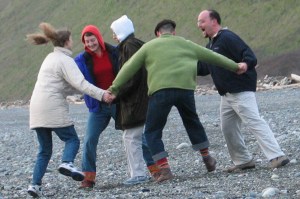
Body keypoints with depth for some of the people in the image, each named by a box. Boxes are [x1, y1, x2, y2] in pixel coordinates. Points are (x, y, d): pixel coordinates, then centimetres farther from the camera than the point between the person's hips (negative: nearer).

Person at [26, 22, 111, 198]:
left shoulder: (50, 58, 22)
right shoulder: (65, 60, -5)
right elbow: (80, 83, -19)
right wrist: (101, 94, -25)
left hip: (37, 109, 8)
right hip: (54, 109, -8)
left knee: (45, 150, 11)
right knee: (72, 140, 0)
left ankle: (35, 184, 0)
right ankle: (67, 163, -29)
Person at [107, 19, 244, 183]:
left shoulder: (149, 46, 14)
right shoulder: (186, 45, 20)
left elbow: (129, 68, 9)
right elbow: (213, 57, 28)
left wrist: (114, 89, 11)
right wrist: (235, 67, 38)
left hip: (161, 91, -3)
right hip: (185, 89, 3)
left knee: (152, 132, 6)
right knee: (192, 122, 28)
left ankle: (164, 169, -7)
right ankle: (207, 158, 34)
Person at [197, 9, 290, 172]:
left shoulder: (227, 37, -13)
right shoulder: (211, 44, 18)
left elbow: (250, 56, -22)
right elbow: (203, 68, 24)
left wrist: (245, 64, -44)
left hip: (241, 91, -10)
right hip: (226, 94, 10)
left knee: (254, 122, -19)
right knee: (228, 128, 10)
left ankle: (277, 156, -25)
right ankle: (243, 160, 19)